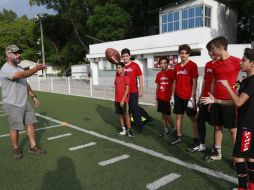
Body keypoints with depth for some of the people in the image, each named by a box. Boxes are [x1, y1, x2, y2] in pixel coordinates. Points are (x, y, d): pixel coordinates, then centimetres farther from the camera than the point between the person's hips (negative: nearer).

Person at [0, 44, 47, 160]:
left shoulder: (19, 68, 12)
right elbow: (21, 75, -36)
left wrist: (33, 97, 12)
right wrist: (36, 69, -47)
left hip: (25, 103, 8)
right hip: (12, 105, -8)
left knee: (30, 124, 8)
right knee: (15, 128, 4)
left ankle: (33, 147, 18)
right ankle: (16, 149, 23)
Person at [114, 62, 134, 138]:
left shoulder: (125, 77, -9)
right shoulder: (116, 77, 10)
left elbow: (127, 90, -13)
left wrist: (123, 100, -17)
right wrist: (116, 99, 13)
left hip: (124, 100, -6)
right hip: (117, 100, 6)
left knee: (126, 115, -1)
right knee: (121, 115, 11)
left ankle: (129, 130, 8)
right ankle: (123, 130, 20)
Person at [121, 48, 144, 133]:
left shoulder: (135, 65, -3)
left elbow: (140, 78, -1)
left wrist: (141, 90, -5)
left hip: (133, 92, -3)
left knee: (135, 108, 1)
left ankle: (140, 125, 12)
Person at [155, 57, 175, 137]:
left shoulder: (171, 72, -7)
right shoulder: (159, 74, 9)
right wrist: (156, 98, 13)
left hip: (168, 98, -5)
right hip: (160, 98, 5)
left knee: (167, 115, -1)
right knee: (163, 115, 11)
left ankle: (174, 129, 19)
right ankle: (165, 130, 22)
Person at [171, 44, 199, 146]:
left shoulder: (192, 65, -7)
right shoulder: (177, 66, 9)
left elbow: (194, 82, -11)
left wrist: (192, 97, -16)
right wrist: (173, 96, 10)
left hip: (188, 97, -5)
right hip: (178, 96, 6)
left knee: (193, 118, 4)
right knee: (179, 116, 11)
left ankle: (196, 139, 12)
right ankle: (179, 137, 22)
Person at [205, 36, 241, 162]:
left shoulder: (236, 62, -8)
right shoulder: (215, 64, 10)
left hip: (230, 101, -5)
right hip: (217, 100, 6)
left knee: (233, 129, 2)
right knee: (217, 127, 12)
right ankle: (217, 152, 25)